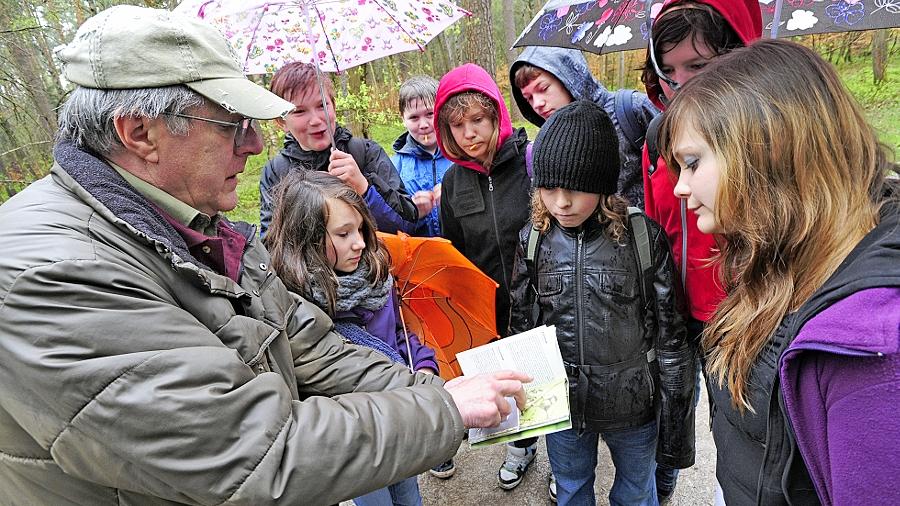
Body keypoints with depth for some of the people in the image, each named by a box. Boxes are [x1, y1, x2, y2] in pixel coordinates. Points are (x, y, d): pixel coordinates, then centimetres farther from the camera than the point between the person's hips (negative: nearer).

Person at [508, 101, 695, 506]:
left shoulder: (643, 238, -15)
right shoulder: (534, 240, -7)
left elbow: (671, 335, -9)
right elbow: (520, 325, 2)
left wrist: (675, 421, -6)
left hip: (633, 406, -1)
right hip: (561, 404, 2)